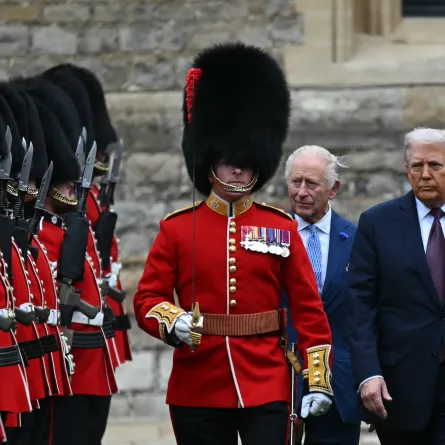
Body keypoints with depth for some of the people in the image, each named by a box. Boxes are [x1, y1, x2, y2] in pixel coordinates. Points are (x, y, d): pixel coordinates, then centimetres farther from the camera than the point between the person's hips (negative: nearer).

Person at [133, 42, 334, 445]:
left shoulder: (282, 228, 5)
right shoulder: (177, 228, 3)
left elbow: (309, 309, 5)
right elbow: (147, 299, 2)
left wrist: (318, 379, -2)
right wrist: (173, 323, -20)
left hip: (267, 390, 0)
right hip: (198, 391, 0)